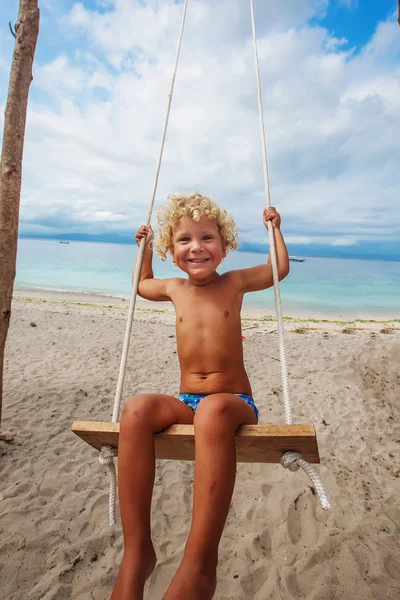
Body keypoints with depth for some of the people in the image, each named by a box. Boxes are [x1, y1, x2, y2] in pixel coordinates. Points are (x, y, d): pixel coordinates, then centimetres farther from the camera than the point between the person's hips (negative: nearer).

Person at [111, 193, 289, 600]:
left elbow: (280, 268, 20)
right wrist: (145, 247, 28)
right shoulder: (174, 288, 11)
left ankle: (200, 564, -36)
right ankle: (137, 551, -25)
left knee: (214, 407, -40)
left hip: (235, 403, -2)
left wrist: (275, 227, 20)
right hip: (185, 403, 3)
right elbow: (142, 285, 34)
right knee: (139, 407, -30)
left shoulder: (235, 283, 4)